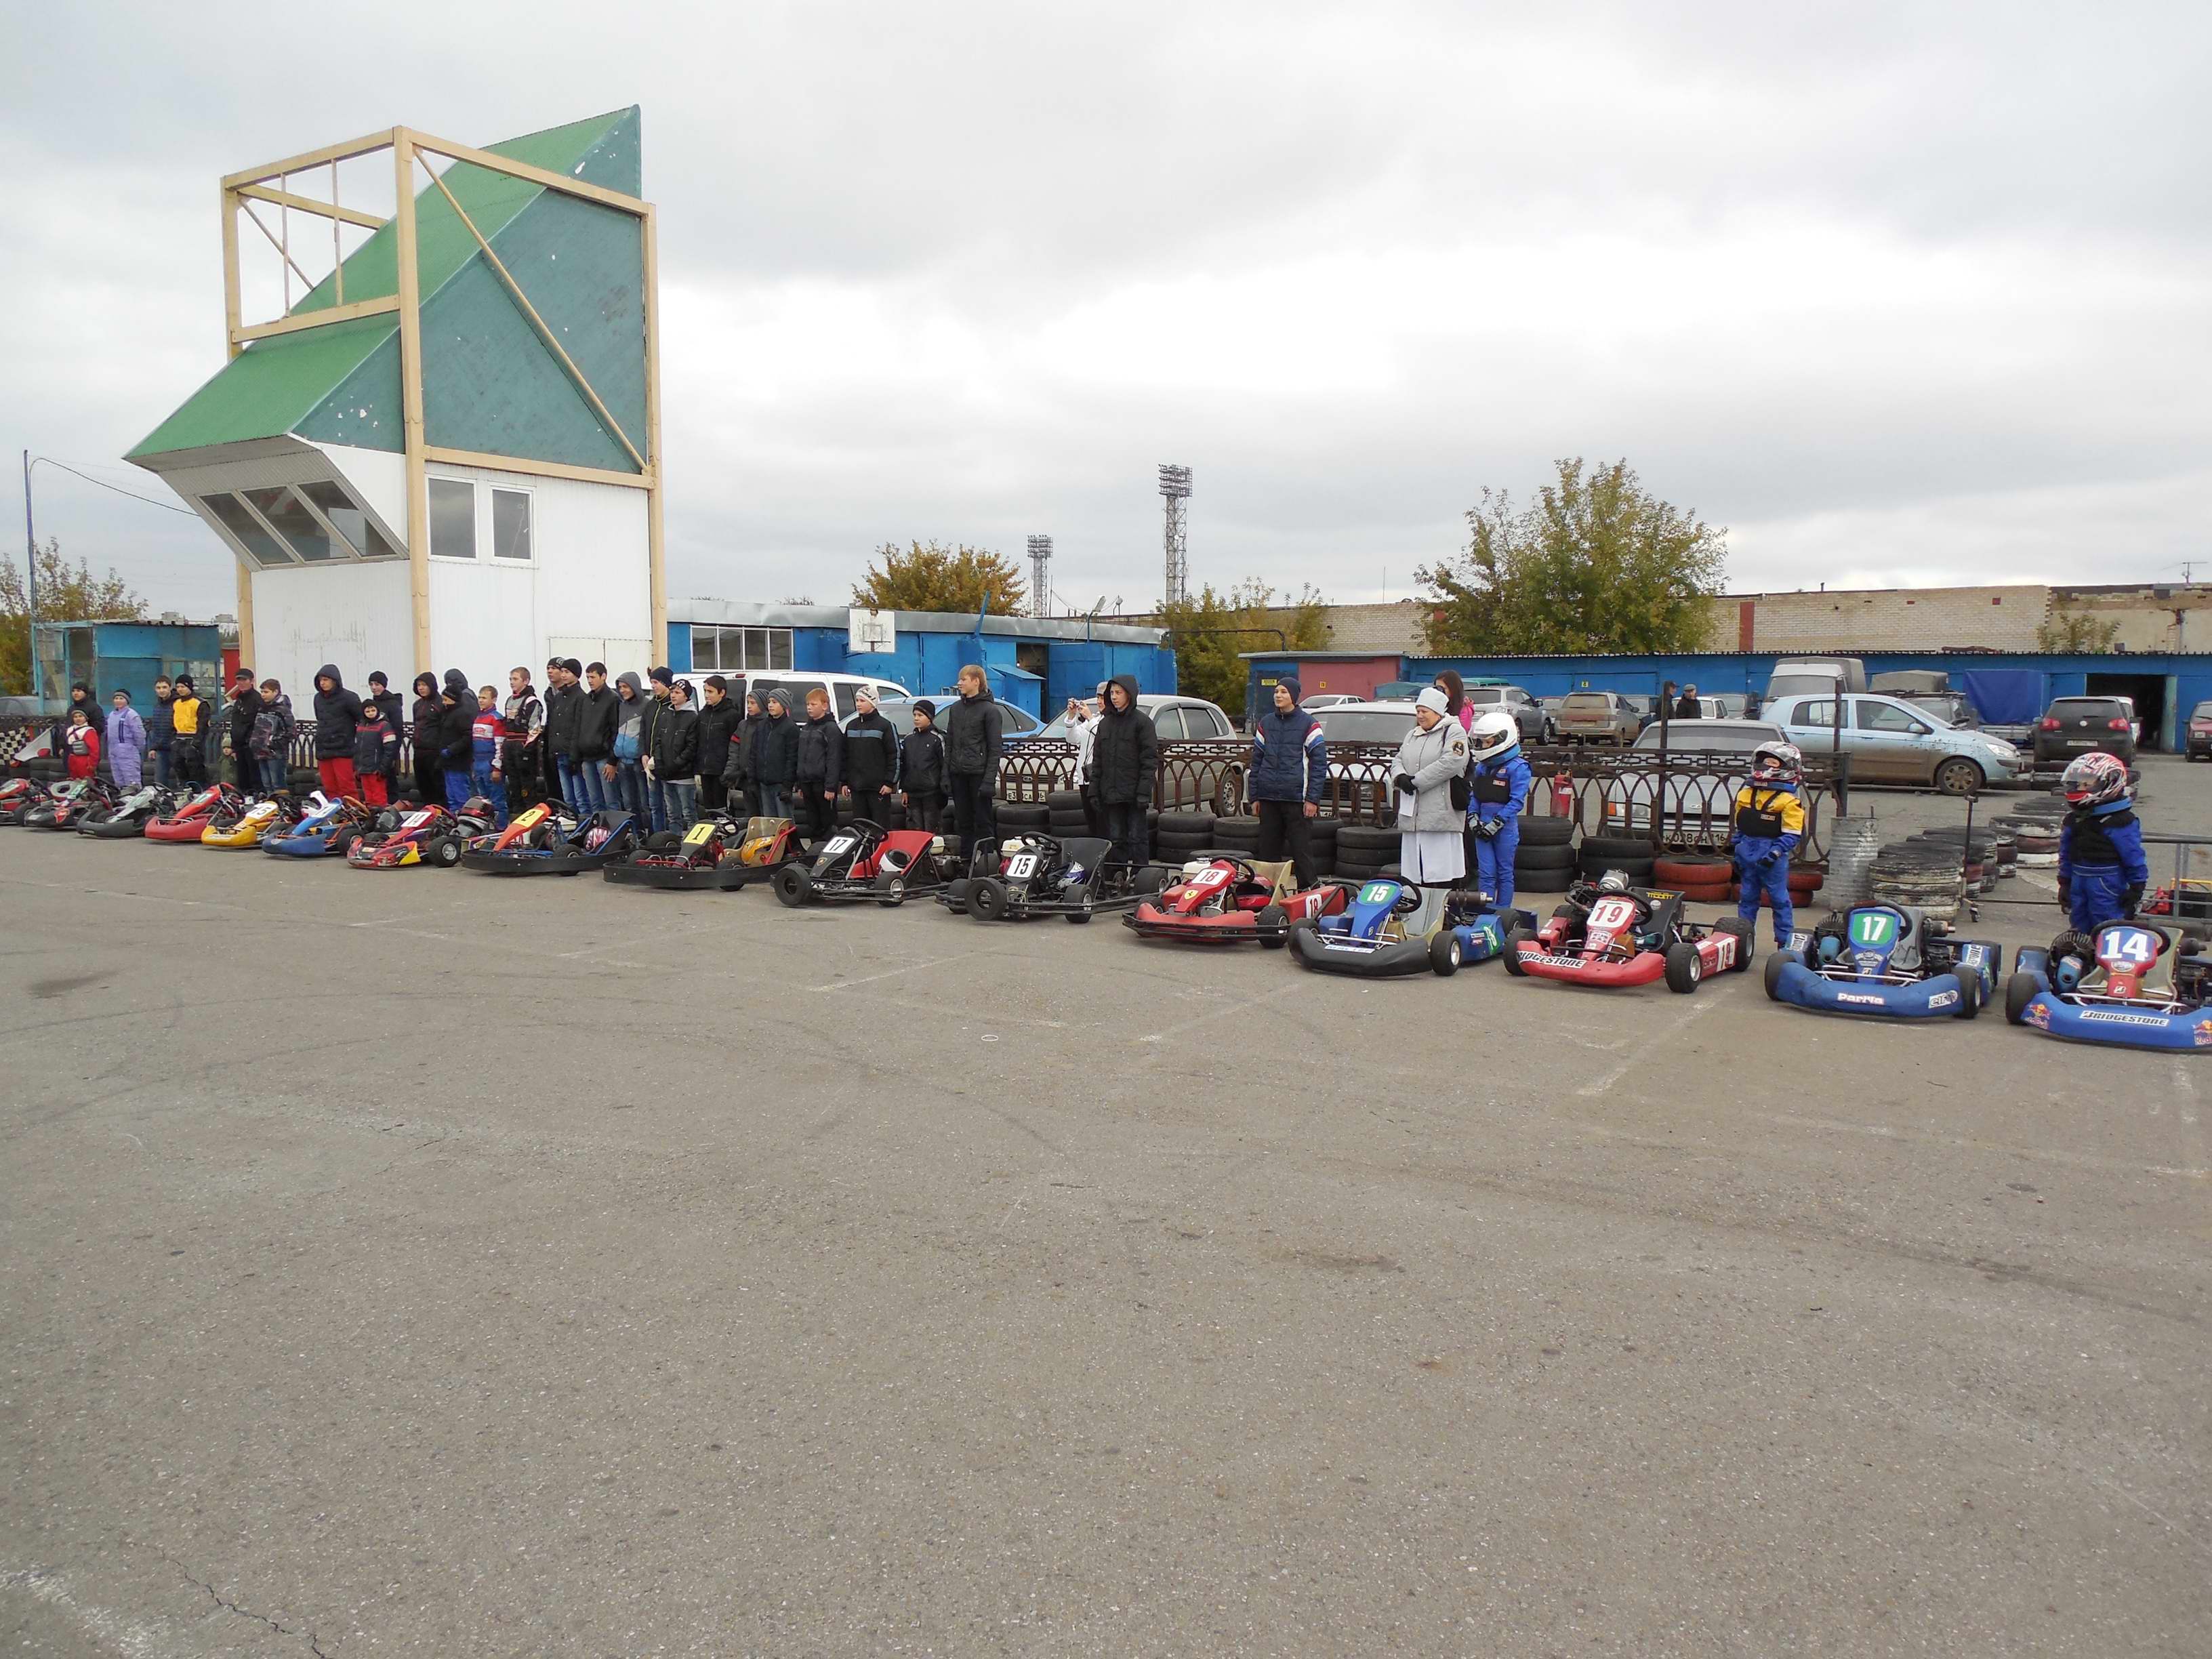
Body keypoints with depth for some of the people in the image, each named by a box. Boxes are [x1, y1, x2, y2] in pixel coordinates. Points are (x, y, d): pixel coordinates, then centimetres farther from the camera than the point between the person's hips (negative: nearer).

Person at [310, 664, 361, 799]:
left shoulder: (348, 698, -7)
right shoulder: (318, 698, 12)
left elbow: (363, 720, -3)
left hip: (342, 749, -6)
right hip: (322, 750, 6)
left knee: (346, 786, -8)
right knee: (329, 787, 7)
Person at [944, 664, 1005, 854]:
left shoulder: (990, 710, -5)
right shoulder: (955, 709, 13)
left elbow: (995, 747, -9)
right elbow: (949, 743, 15)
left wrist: (990, 779, -16)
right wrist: (946, 774, 6)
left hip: (979, 773, -6)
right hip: (958, 774, 6)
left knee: (983, 821, -2)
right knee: (962, 821, 7)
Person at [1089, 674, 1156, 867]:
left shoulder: (1142, 721, -4)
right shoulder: (1105, 722, 13)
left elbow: (1150, 759, -8)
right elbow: (1097, 759, 16)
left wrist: (1144, 792, -16)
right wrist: (1094, 789, 8)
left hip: (1133, 793, -5)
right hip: (1111, 794, 5)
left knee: (1137, 839, -1)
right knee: (1116, 839, 8)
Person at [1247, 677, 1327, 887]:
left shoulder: (1308, 724, -1)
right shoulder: (1265, 723, 13)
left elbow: (1319, 763, -3)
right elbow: (1256, 761, 17)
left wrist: (1313, 799, -10)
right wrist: (1255, 795, 11)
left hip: (1297, 798, -4)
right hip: (1268, 798, 5)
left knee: (1302, 850, -3)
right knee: (1268, 850, 8)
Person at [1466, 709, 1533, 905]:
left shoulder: (1517, 767, -9)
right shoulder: (1481, 766, 11)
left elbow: (1517, 801, -14)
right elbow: (1474, 795, 15)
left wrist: (1495, 824, -17)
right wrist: (1473, 819, -1)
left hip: (1505, 828, -5)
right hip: (1483, 827, 5)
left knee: (1504, 873, 5)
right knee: (1485, 873, 3)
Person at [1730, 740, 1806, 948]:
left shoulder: (1789, 800, -9)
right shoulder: (1746, 794, 9)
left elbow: (1792, 835, -11)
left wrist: (1774, 853, -20)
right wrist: (1735, 851, 13)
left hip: (1773, 858, -5)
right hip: (1747, 854, 5)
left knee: (1779, 899, 4)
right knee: (1747, 897, 13)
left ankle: (1785, 942, 12)